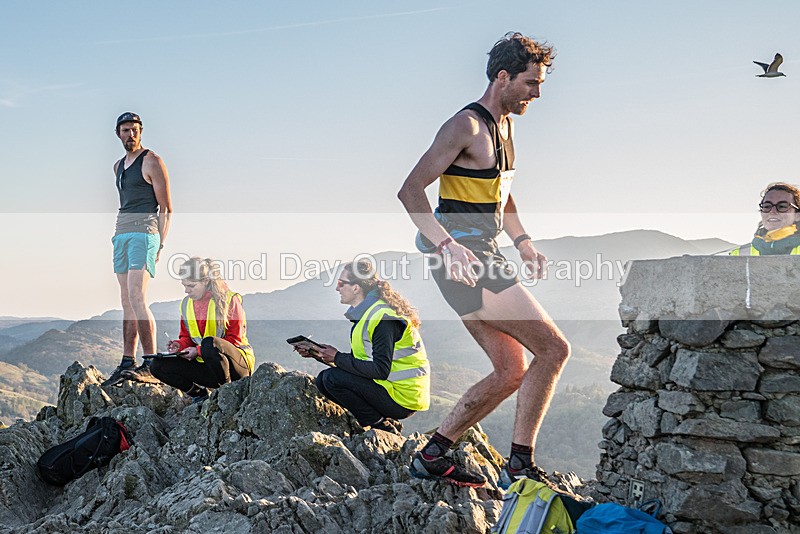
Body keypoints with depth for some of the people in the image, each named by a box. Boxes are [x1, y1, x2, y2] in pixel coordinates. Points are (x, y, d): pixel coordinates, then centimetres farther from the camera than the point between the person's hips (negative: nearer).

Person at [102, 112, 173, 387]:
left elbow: (166, 208, -5)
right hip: (121, 235, 8)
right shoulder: (118, 166, 21)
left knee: (137, 298, -18)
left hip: (144, 233, -8)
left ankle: (151, 366, -19)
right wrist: (118, 235, 17)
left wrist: (160, 245, -12)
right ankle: (127, 364, 5)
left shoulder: (152, 161, -2)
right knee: (127, 302, 4)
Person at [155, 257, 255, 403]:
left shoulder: (229, 300, -10)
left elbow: (234, 340, -14)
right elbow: (186, 337, 17)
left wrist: (199, 350, -22)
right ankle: (199, 394, 0)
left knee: (209, 343, -39)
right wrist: (179, 345, -8)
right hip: (204, 364, 6)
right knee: (158, 366, -13)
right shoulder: (186, 303, 8)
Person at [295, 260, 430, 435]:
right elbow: (356, 361, 13)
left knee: (333, 378, -19)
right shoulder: (364, 313, 12)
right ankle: (387, 421, 5)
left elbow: (380, 370, -27)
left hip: (403, 396, -10)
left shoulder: (383, 317, -19)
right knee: (323, 380, 4)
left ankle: (382, 427, -6)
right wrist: (318, 353, 3)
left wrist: (337, 358, -20)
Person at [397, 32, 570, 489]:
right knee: (554, 349, -11)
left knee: (512, 371, 12)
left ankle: (433, 455, 18)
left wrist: (524, 243, 16)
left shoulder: (504, 126, 17)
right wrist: (446, 245, -29)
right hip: (464, 258, -10)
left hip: (483, 257, 10)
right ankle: (520, 466, -4)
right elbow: (411, 191, -18)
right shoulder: (467, 126, -13)